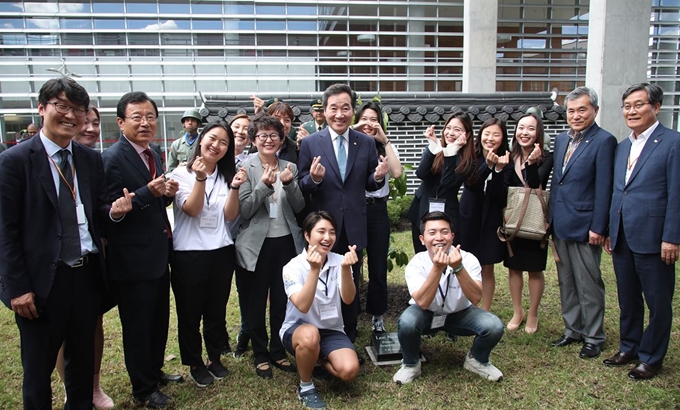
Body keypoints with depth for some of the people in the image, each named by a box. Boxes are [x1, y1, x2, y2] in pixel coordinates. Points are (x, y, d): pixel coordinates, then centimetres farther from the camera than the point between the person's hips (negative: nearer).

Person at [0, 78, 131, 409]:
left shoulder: (92, 160, 6)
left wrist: (113, 210, -13)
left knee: (82, 360, 21)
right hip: (42, 280, -4)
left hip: (87, 274, 5)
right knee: (38, 369, 14)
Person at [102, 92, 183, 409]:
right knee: (137, 328, 8)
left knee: (159, 320, 22)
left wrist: (166, 192, -4)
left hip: (158, 254, 8)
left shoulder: (152, 154, 9)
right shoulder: (113, 158, -17)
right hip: (132, 260, -8)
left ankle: (155, 371, 42)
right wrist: (148, 192, -31)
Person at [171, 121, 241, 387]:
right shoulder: (182, 173, -4)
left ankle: (215, 358, 33)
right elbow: (191, 209, -17)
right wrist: (200, 178, -28)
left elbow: (230, 215, -3)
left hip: (221, 251, 4)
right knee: (190, 312, 9)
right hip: (188, 253, -3)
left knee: (217, 310, 15)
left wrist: (234, 187, -18)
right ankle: (195, 364, 26)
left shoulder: (225, 176, 7)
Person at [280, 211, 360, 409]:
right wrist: (314, 270, -40)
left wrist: (345, 268, -37)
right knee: (310, 335, -39)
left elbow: (348, 299, -20)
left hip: (331, 330, 3)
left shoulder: (339, 261, -6)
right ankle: (306, 387, -9)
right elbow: (302, 306, -30)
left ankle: (319, 359, 13)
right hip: (298, 328, -3)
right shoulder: (293, 266, -15)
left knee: (349, 370, -23)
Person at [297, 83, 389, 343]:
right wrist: (314, 178, -25)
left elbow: (369, 185, 5)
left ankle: (349, 339, 32)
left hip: (354, 228, 2)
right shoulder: (310, 143, -4)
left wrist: (378, 177, -17)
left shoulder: (367, 143, 2)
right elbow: (302, 187, -4)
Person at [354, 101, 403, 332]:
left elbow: (397, 173, -11)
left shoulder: (386, 148, 7)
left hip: (377, 210, 1)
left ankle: (377, 317, 25)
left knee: (378, 267, 8)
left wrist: (385, 140, -11)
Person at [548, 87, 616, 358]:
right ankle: (572, 330, 30)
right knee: (566, 282, 16)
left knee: (589, 285, 4)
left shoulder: (604, 141, -10)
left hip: (584, 226, -7)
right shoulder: (561, 140, 12)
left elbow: (604, 188, -13)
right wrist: (550, 216, 12)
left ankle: (593, 338, 19)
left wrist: (598, 228, -15)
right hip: (561, 225, 7)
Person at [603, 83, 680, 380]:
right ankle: (629, 349, 33)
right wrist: (609, 232, 13)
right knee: (627, 299, 17)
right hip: (622, 239, 7)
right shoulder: (622, 147, 14)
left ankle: (651, 358, 22)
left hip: (652, 239, -6)